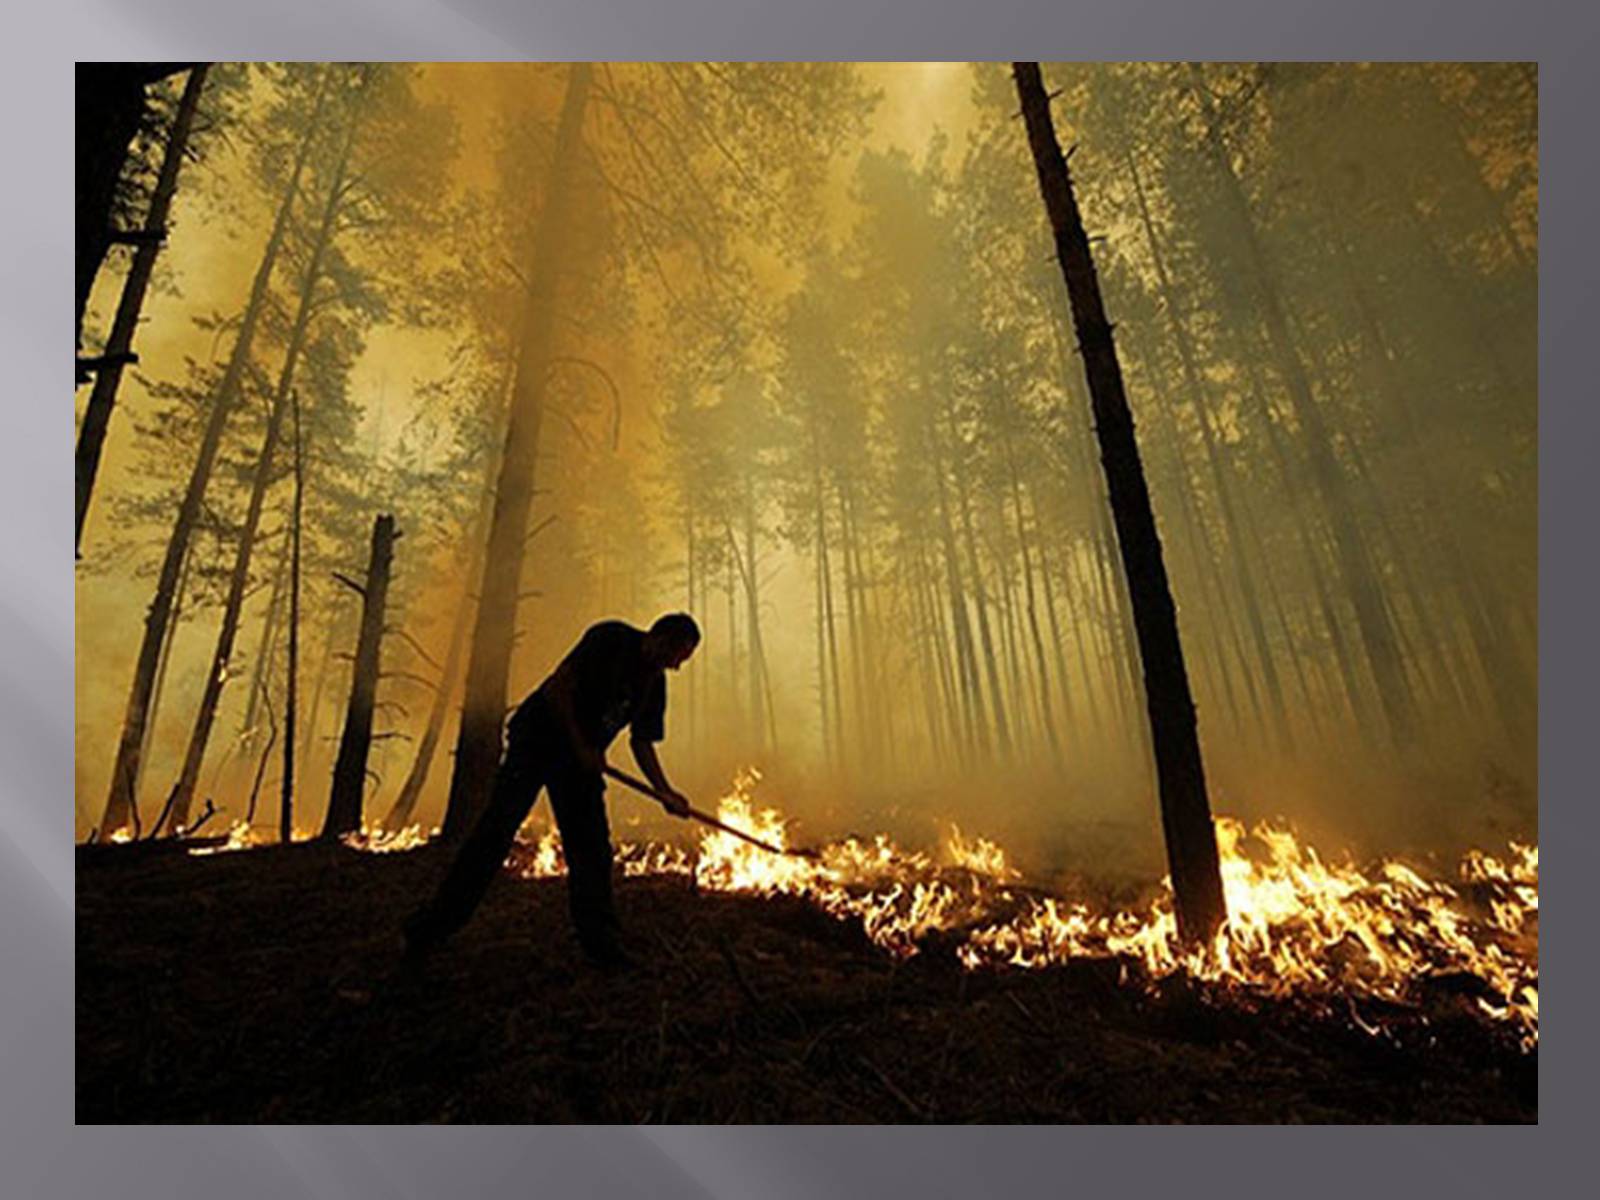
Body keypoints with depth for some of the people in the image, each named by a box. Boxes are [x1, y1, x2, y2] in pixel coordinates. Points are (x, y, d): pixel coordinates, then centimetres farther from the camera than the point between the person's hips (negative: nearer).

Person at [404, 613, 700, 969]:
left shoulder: (654, 683, 4)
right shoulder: (611, 638, -16)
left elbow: (641, 742, 9)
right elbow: (558, 688, -19)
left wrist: (665, 792, -2)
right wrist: (581, 747, -18)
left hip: (583, 759, 6)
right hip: (537, 740, -6)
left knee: (592, 848, 3)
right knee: (497, 829, -9)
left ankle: (601, 942, 13)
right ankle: (432, 924, 5)